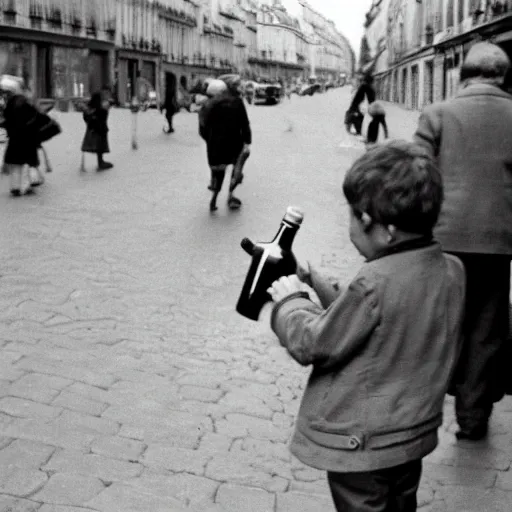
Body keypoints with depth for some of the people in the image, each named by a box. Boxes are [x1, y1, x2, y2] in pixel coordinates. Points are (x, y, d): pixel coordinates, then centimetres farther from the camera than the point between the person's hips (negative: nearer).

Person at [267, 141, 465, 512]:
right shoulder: (452, 270, -5)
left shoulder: (375, 282, -30)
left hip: (361, 444, -7)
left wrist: (291, 298, -4)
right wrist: (319, 286, 2)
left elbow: (313, 345, -19)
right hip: (416, 434, 7)